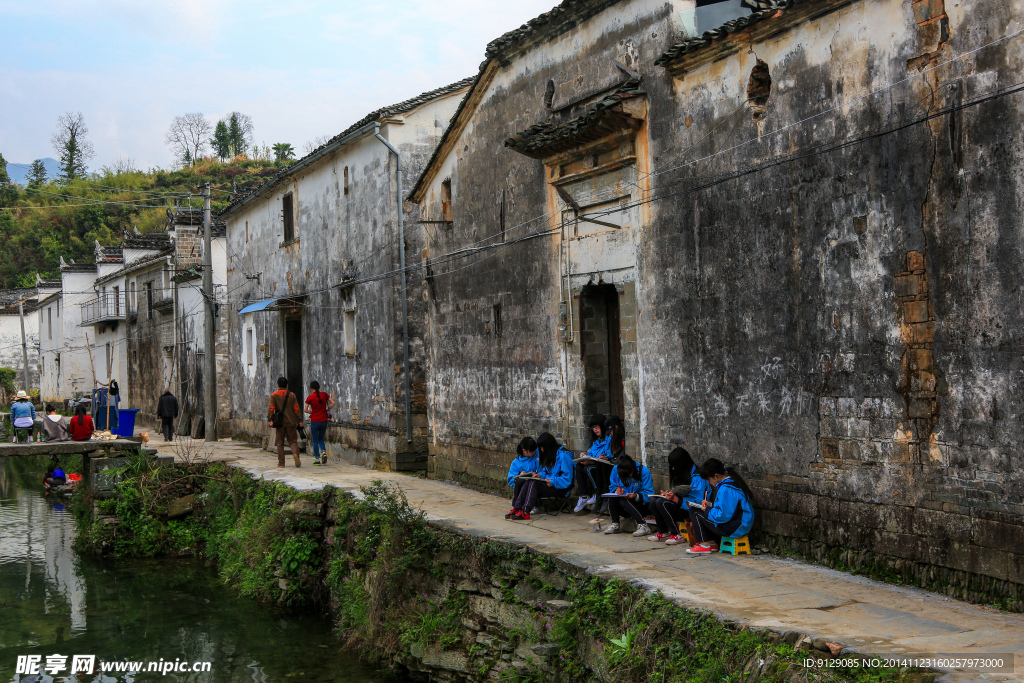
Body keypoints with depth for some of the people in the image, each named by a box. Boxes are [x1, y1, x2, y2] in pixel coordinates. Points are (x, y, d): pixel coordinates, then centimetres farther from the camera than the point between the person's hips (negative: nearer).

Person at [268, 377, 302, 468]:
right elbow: (296, 409, 1)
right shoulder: (292, 395, 3)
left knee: (280, 443, 8)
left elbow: (271, 409, -10)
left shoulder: (274, 395, 1)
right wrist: (300, 420, 6)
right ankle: (295, 454, -24)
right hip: (291, 422, 0)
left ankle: (281, 463, 7)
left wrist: (270, 419, -13)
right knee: (293, 441, 5)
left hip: (280, 423, 0)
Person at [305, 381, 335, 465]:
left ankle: (317, 459, 4)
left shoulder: (310, 397, -8)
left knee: (315, 441, 7)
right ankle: (324, 452, -6)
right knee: (321, 439, 18)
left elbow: (306, 410, -8)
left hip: (314, 421, -3)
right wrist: (326, 410, 8)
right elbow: (332, 403, -2)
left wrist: (312, 412, 8)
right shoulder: (324, 394, 1)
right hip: (324, 420, 3)